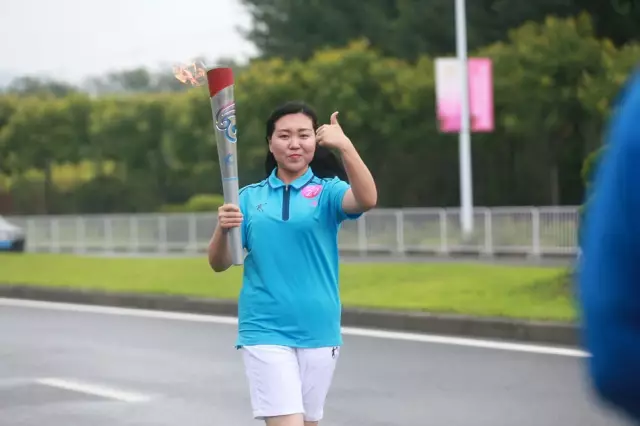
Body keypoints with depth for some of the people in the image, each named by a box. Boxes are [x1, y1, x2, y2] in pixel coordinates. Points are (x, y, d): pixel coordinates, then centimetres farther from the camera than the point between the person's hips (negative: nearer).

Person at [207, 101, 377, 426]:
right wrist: (223, 228, -17)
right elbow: (219, 264, 4)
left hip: (318, 331, 1)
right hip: (265, 331, -1)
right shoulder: (249, 198, 6)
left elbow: (367, 200, -22)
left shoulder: (327, 191, 1)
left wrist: (345, 146, -36)